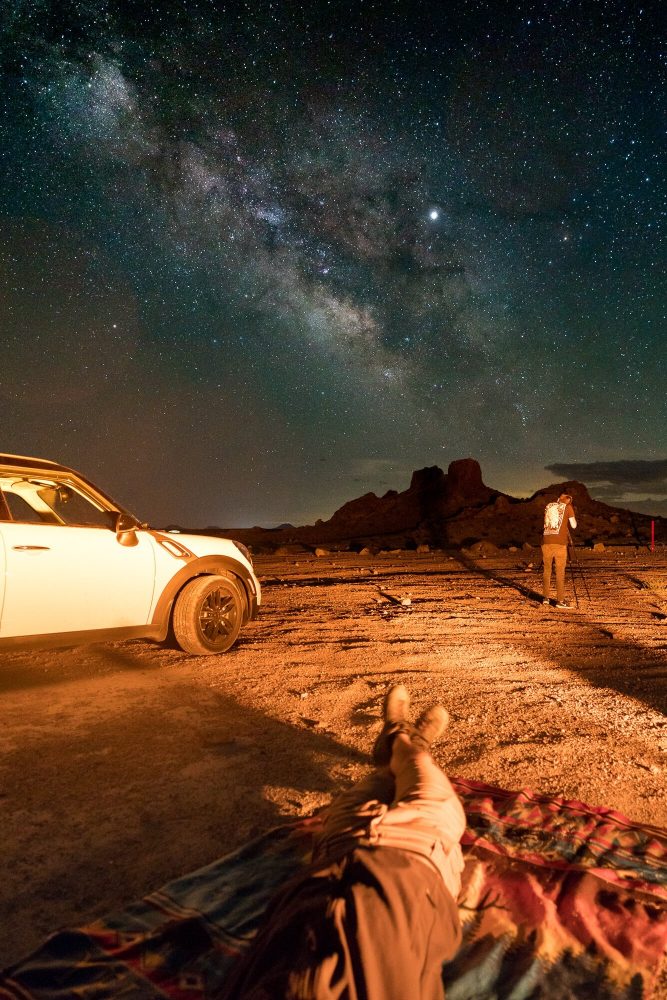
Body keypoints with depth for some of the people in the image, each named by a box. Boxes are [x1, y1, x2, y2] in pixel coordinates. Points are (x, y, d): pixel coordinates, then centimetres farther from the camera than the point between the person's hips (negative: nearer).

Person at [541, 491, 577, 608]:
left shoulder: (548, 506, 15)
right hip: (559, 543, -4)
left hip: (546, 541, 4)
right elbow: (573, 525, 3)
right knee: (560, 572, -2)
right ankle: (560, 600, -4)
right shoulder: (567, 507, 4)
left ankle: (546, 597, 15)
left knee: (546, 570, 12)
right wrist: (571, 516, 20)